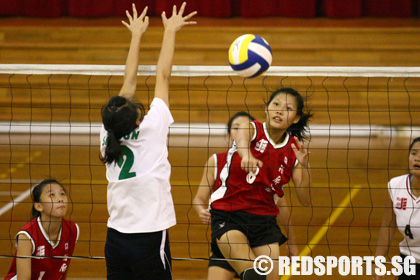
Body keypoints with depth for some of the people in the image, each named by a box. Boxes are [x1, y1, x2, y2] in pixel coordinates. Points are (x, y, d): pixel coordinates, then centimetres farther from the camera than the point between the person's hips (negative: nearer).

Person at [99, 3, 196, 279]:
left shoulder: (108, 135, 0)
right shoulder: (150, 129, -13)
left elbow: (129, 82, 12)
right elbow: (163, 76, -4)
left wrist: (137, 35, 20)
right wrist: (170, 31, 6)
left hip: (116, 239, 6)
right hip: (149, 239, -6)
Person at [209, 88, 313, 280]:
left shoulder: (294, 151, 3)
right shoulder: (251, 129, -8)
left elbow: (305, 200, -2)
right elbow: (242, 136, -36)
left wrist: (304, 167, -19)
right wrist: (246, 155, -59)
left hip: (264, 219, 4)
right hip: (228, 215, -4)